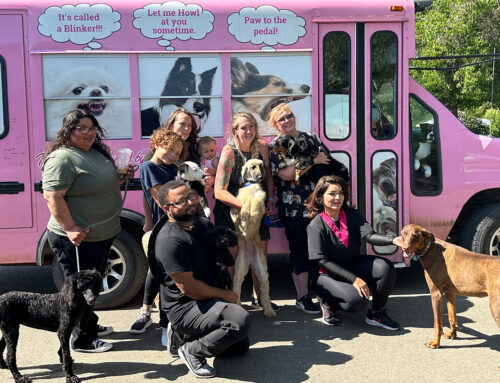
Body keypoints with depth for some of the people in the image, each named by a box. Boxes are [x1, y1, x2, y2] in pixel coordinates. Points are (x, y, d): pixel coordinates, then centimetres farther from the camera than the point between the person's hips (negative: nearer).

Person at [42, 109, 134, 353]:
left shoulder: (96, 153, 11)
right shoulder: (62, 158, -18)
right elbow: (52, 196, -24)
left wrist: (120, 176, 7)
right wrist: (71, 228, -27)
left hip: (102, 234, 9)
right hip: (77, 239, -9)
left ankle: (91, 326, 40)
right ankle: (82, 340, 19)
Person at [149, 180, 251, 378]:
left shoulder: (204, 224, 5)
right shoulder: (170, 240, -22)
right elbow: (187, 287, -23)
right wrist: (225, 295, -12)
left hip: (210, 300, 9)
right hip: (185, 308, -9)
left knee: (241, 346, 20)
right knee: (240, 319, -30)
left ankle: (181, 336, 24)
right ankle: (192, 351, -9)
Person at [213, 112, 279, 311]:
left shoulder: (262, 146, -6)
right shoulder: (229, 152, -20)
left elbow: (268, 175, 11)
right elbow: (219, 192, -22)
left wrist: (270, 200, -1)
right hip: (230, 208, -5)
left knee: (261, 253, 9)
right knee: (232, 254, -4)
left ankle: (258, 298, 26)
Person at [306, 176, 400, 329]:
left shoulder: (352, 215, -1)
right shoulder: (316, 226, -15)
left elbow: (369, 235, -18)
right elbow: (322, 261, -19)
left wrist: (394, 240, -40)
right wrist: (354, 279, -25)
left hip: (354, 265, 5)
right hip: (328, 275, -5)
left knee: (385, 267, -22)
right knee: (357, 299, -31)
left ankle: (376, 314, -4)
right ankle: (329, 303, 1)